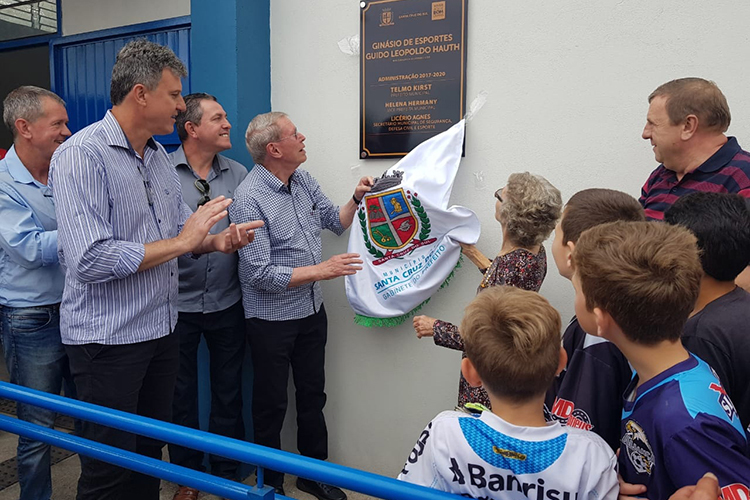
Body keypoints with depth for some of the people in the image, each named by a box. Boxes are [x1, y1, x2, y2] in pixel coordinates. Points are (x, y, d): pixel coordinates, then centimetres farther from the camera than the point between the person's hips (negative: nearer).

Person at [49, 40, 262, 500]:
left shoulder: (159, 155, 9)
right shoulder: (81, 156, -18)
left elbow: (181, 231, 16)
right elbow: (90, 260, -28)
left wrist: (215, 241, -6)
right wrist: (181, 242, -21)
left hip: (161, 329, 8)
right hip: (108, 339, -7)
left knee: (151, 452, 21)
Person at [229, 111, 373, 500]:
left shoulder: (303, 180, 3)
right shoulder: (249, 199, -21)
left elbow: (336, 222, 15)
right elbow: (260, 274, -24)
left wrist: (357, 198, -4)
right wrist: (321, 270, -23)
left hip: (312, 310, 7)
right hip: (271, 319, -7)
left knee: (313, 395, 19)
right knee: (272, 405, 11)